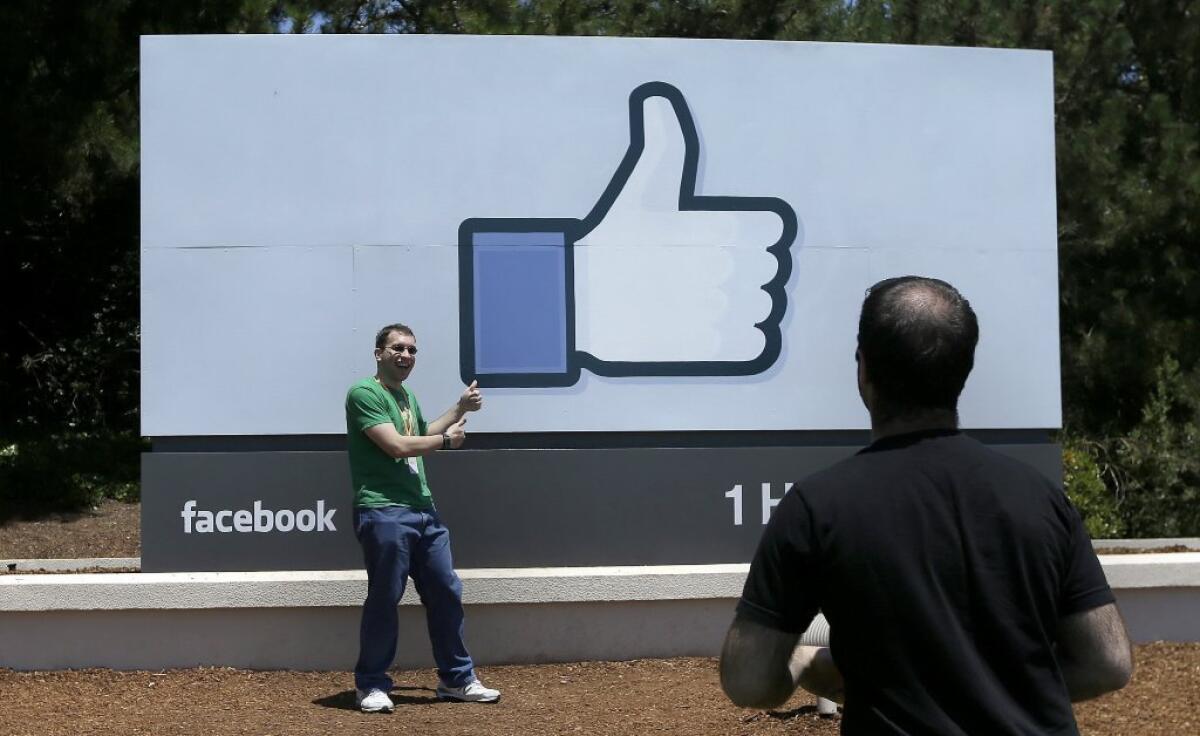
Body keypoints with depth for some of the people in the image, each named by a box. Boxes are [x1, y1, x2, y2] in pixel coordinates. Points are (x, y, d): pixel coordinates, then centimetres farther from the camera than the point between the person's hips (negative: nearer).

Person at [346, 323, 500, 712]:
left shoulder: (407, 395, 19)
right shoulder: (363, 393, -10)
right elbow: (398, 446, -18)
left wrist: (461, 408, 26)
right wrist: (447, 439, -4)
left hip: (423, 510, 9)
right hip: (383, 513, -9)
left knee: (446, 594, 10)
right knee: (384, 599, -3)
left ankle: (457, 679, 21)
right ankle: (371, 685, 10)